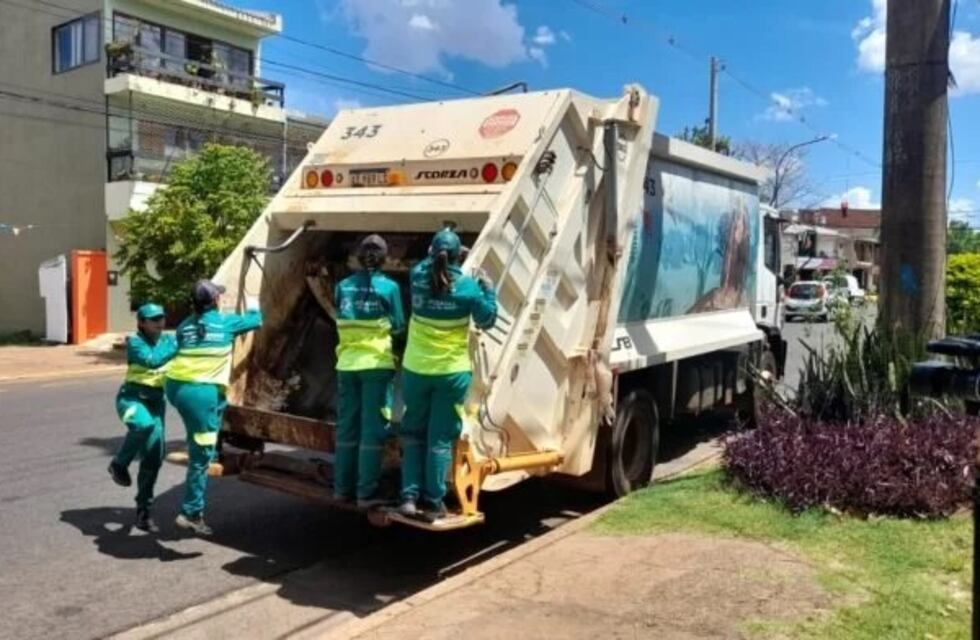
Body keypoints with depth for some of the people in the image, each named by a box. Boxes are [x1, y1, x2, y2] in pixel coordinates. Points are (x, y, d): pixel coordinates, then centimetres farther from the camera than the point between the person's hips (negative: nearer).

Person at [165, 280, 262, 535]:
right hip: (201, 392, -6)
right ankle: (191, 513, 6)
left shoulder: (184, 326, 15)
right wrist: (253, 307, 39)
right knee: (202, 454, 1)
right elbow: (257, 320, 19)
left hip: (175, 386, 6)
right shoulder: (226, 322, 4)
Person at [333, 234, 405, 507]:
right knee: (373, 429, 1)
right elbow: (398, 328, 1)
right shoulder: (389, 287, -6)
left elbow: (341, 321, 13)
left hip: (347, 363, 4)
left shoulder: (343, 287, 5)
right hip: (376, 364, -4)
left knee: (347, 428, 13)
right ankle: (366, 493, 3)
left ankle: (342, 488, 20)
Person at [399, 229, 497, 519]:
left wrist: (437, 254, 34)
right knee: (441, 439, 5)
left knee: (414, 435, 15)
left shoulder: (418, 277, -2)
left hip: (416, 370, 3)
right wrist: (489, 290, 13)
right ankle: (433, 503, 9)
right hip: (452, 373, -2)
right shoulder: (468, 286, -10)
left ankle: (409, 497, 12)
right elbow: (486, 321, 2)